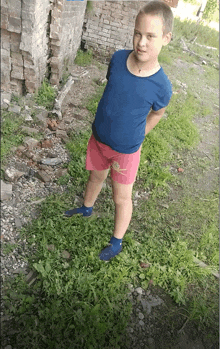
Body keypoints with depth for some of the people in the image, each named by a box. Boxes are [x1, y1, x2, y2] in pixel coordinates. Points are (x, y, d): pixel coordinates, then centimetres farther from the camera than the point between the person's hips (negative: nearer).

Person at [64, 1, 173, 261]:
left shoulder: (161, 86, -24)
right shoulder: (118, 58, -14)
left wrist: (136, 138, 3)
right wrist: (109, 121, 10)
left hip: (126, 150, -4)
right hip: (99, 137, 4)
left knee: (121, 198, 10)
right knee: (96, 177, 27)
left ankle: (116, 242, 32)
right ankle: (86, 208, 56)